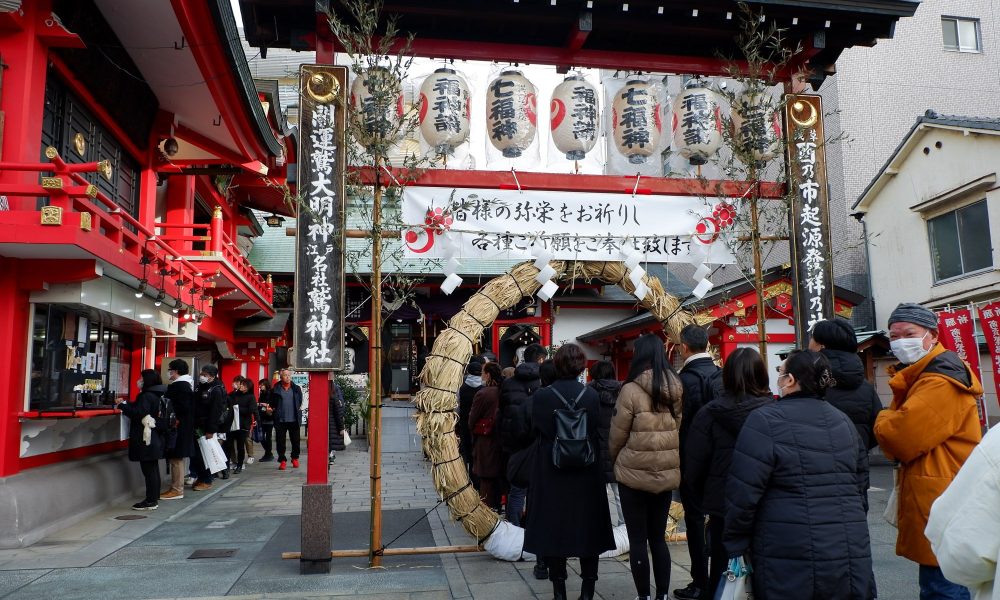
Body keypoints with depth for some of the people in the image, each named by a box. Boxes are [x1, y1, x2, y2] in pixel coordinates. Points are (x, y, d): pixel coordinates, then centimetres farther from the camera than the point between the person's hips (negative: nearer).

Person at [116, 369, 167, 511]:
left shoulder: (147, 396, -16)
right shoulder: (156, 395, 14)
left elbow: (137, 413, -22)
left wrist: (121, 405, -10)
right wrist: (125, 403, 13)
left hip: (146, 440, -10)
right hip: (154, 438, 10)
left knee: (148, 470, -6)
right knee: (153, 469, 14)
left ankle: (151, 501, -2)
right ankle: (154, 498, 21)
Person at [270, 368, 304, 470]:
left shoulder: (296, 389, 6)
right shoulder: (275, 390, 2)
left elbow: (300, 401, 15)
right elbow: (272, 403, 9)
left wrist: (299, 408, 3)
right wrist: (273, 409, -5)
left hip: (294, 419, 1)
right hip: (280, 420, -1)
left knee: (295, 441, 9)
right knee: (281, 441, 3)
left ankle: (295, 459, 26)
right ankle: (282, 461, 13)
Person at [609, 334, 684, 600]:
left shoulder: (631, 390, -15)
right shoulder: (676, 390, 0)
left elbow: (617, 436, -8)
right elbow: (678, 430, 9)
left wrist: (614, 460, 11)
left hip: (635, 474, -5)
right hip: (667, 474, 5)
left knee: (638, 540, 6)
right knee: (658, 538, 16)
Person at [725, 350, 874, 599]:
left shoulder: (765, 421, -12)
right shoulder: (843, 421, 10)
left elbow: (743, 493, -15)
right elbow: (859, 485, 18)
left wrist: (734, 546, -3)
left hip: (790, 564, -6)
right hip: (851, 557, 6)